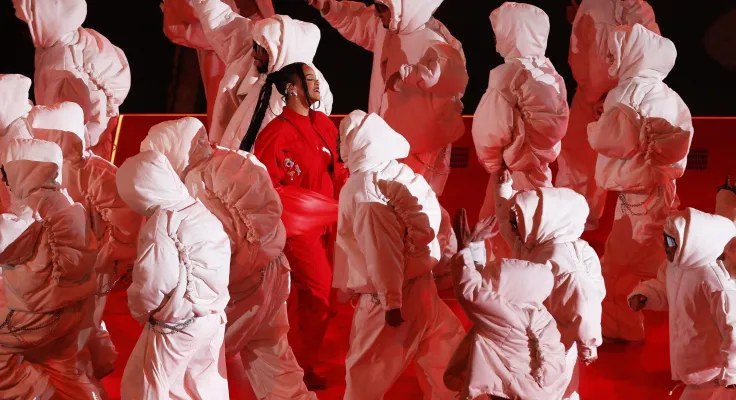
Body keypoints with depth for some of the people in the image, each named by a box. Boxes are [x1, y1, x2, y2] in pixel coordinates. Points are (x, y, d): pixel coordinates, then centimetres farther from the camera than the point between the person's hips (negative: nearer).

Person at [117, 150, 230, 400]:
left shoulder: (161, 225, -20)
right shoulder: (201, 213, 3)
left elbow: (152, 285, -20)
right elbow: (216, 270, 8)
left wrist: (138, 309, -2)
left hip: (176, 324, -8)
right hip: (213, 317, 8)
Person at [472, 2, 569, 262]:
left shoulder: (508, 74, -15)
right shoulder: (550, 74, 6)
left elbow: (491, 129, -16)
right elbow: (557, 125, 10)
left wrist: (492, 163, 0)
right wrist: (540, 155, 14)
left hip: (513, 173, -7)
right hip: (541, 169, 7)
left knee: (503, 243, 0)